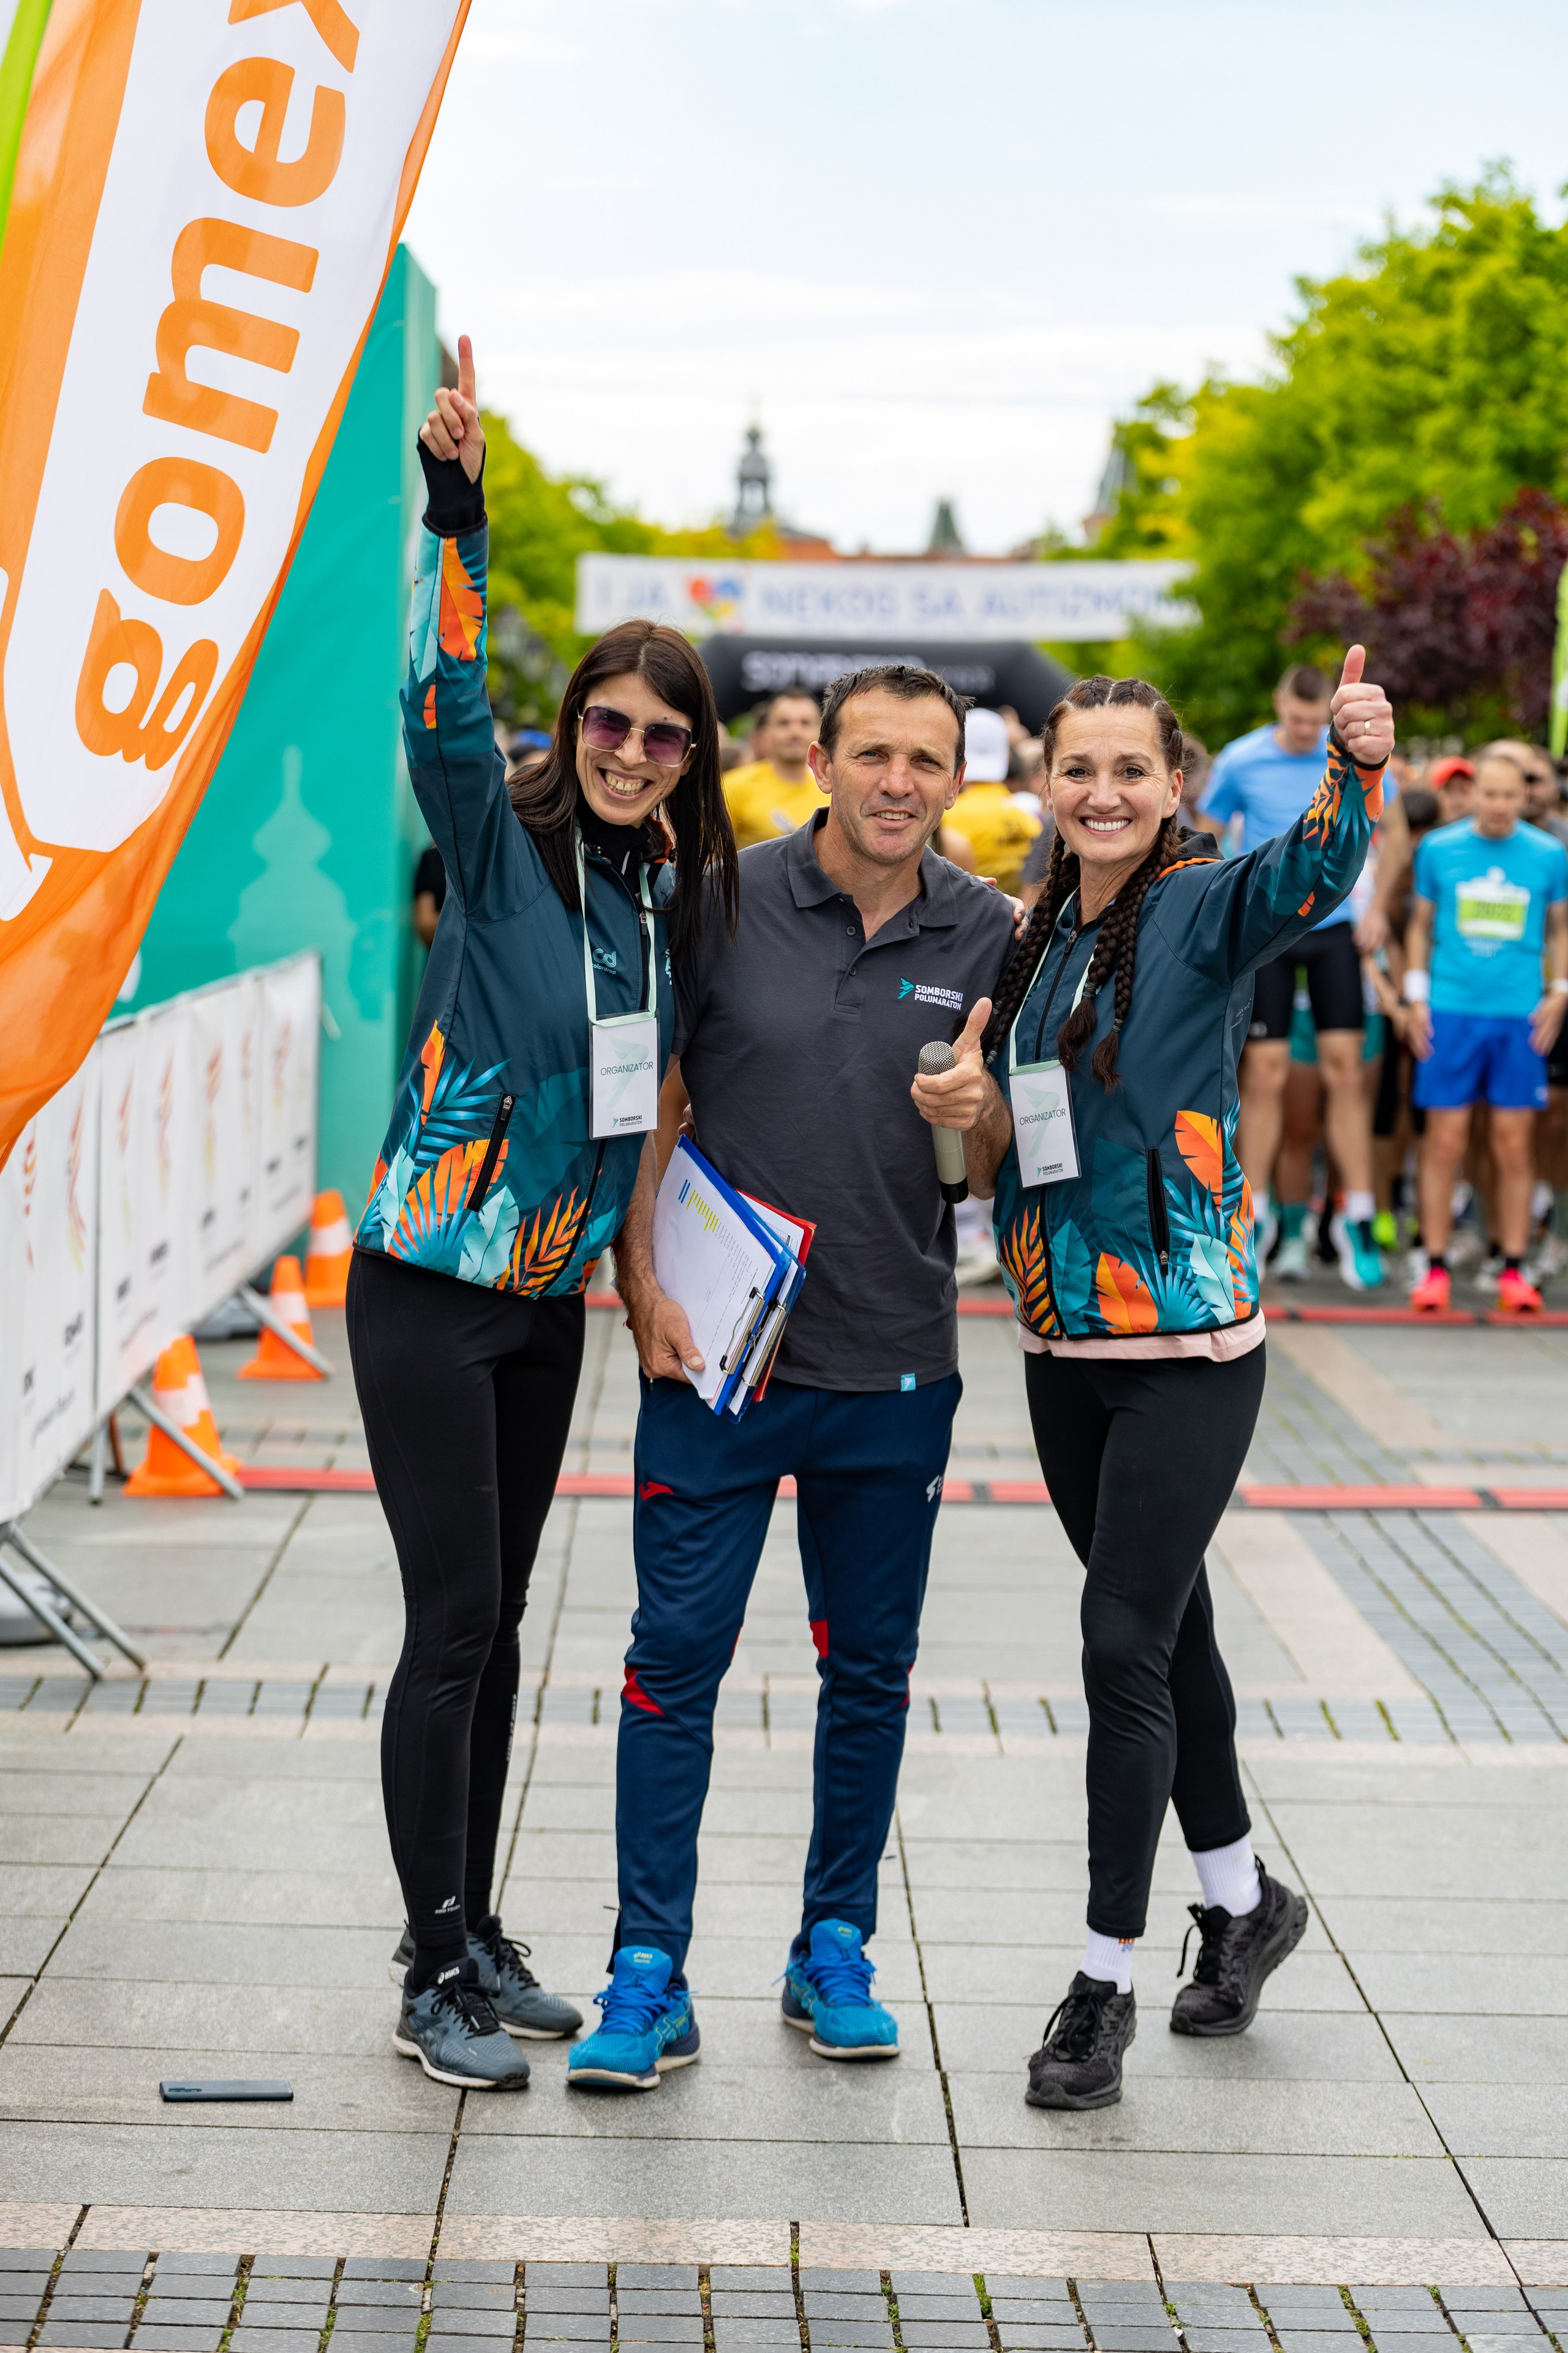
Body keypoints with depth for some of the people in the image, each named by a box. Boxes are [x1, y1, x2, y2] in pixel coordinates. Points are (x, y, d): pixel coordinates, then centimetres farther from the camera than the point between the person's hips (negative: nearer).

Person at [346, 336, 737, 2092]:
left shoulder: (678, 894, 8)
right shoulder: (501, 844, -10)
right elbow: (443, 706, -27)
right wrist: (454, 510, -37)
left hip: (550, 1296, 6)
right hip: (429, 1287, -6)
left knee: (494, 1625, 13)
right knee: (454, 1623, -6)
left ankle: (473, 1938, 23)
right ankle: (433, 1978, 3)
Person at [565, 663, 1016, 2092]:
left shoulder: (984, 936, 2)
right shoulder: (722, 903, -4)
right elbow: (647, 1112, 2)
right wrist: (645, 1291, -6)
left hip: (896, 1365, 2)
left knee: (871, 1671, 11)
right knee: (677, 1659, -2)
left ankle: (836, 1949, 26)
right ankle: (651, 1975, 7)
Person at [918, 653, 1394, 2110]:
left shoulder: (1204, 910, -9)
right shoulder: (1036, 937, 9)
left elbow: (1314, 873, -32)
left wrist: (1357, 770, -52)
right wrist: (971, 1114, -6)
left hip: (1186, 1345, -6)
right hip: (1061, 1340, 6)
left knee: (1128, 1643, -7)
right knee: (1165, 1624, 17)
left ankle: (1104, 1983, 3)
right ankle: (1242, 1899, 35)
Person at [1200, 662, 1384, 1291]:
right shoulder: (1241, 762, -5)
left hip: (1333, 928, 1)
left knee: (1345, 1070, -3)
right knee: (1264, 1074, -1)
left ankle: (1357, 1217, 3)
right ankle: (1255, 1215, 10)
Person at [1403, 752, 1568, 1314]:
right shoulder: (1437, 849, 5)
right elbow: (1420, 925, 13)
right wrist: (1416, 998, 5)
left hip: (1520, 1015, 1)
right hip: (1451, 1010, 0)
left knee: (1514, 1143, 1)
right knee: (1445, 1141, -2)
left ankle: (1513, 1271, 8)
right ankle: (1435, 1268, 5)